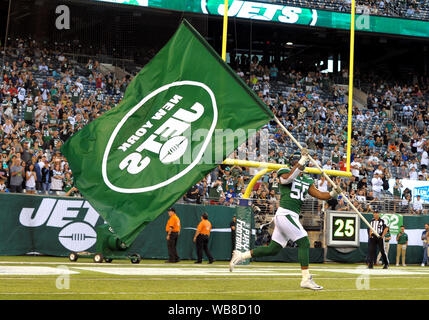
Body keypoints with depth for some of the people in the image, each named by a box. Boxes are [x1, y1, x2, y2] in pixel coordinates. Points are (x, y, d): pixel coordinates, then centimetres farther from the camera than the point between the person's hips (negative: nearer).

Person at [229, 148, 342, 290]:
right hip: (285, 214, -8)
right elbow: (288, 178, -25)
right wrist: (302, 160, -30)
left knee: (273, 249, 9)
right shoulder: (285, 172, -2)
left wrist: (333, 193, -5)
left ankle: (241, 256, 19)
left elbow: (319, 194, 13)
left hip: (293, 217, 8)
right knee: (304, 242, -14)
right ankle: (306, 279, -13)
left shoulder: (307, 181, 20)